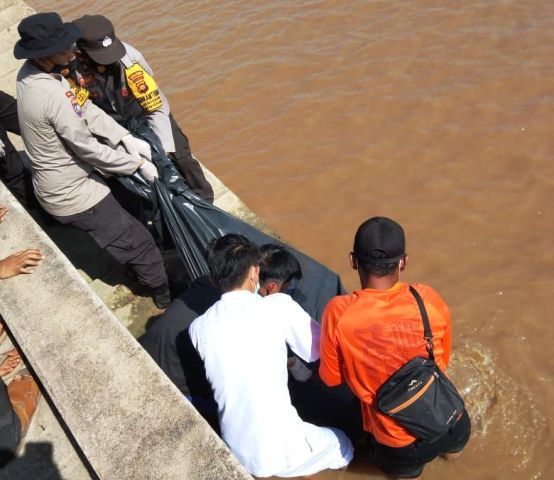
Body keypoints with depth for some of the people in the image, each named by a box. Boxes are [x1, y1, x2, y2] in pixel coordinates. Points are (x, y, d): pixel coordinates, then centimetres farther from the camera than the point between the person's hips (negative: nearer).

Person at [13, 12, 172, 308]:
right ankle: (168, 297, 25)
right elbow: (89, 149, -24)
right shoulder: (53, 95, -32)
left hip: (55, 186, 9)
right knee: (138, 244, 5)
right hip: (73, 196, -9)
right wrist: (138, 164, -12)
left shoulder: (30, 73, -3)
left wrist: (126, 138, -7)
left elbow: (85, 109, 1)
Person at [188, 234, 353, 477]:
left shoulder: (198, 328, -5)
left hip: (235, 451, 4)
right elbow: (320, 351, -1)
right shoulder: (279, 306, -16)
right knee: (343, 446, 25)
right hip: (280, 450, -4)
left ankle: (249, 464, 17)